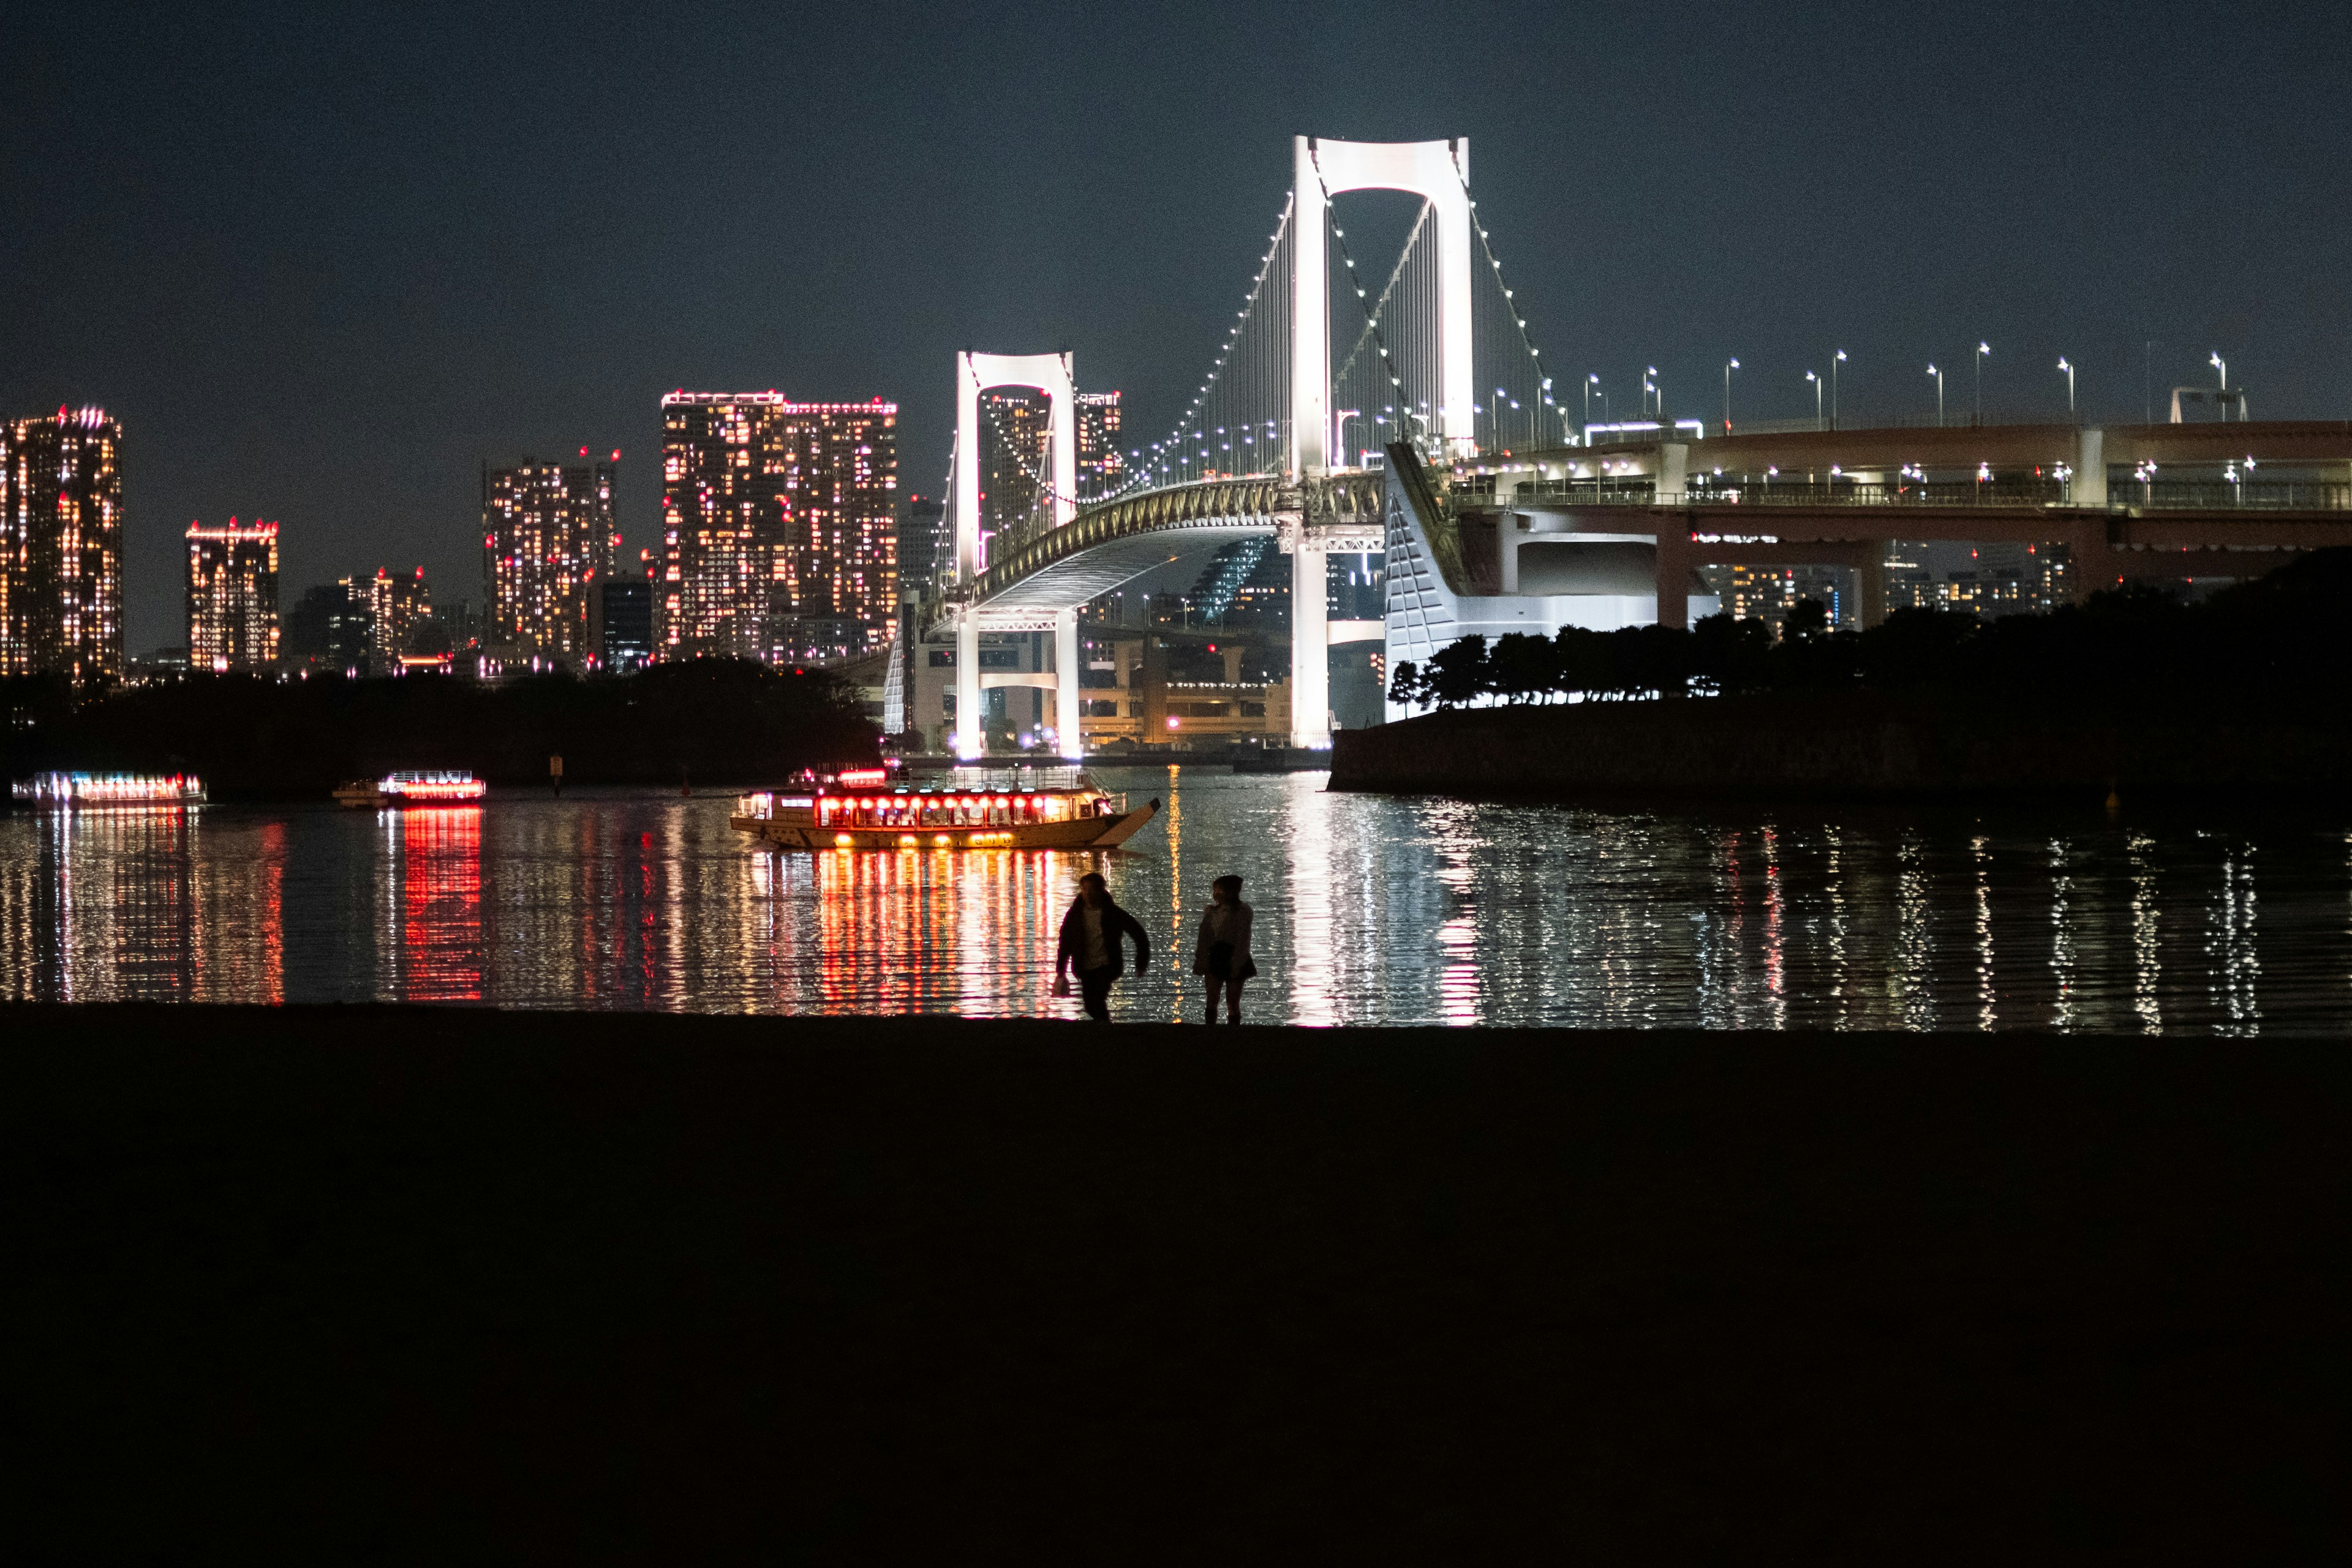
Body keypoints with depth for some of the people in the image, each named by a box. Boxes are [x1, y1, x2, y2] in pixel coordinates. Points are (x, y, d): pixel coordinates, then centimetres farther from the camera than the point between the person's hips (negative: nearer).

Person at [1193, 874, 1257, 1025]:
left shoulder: (1243, 911, -2)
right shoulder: (1210, 911, 12)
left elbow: (1243, 938, -9)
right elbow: (1203, 938, 12)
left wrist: (1238, 963, -16)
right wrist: (1200, 960, 4)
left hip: (1233, 960, -4)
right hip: (1214, 959, 4)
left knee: (1233, 1002, 0)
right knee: (1212, 999, -7)